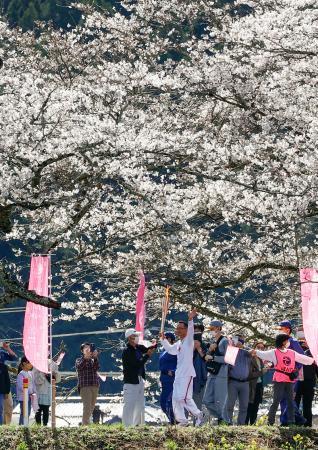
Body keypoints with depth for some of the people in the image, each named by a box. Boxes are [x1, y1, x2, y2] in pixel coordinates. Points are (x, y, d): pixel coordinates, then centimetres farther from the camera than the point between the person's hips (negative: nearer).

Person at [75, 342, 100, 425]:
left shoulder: (93, 360, 15)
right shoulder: (79, 360, 7)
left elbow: (96, 368, -5)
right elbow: (79, 366, -15)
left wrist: (95, 357, -22)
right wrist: (86, 357, -28)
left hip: (95, 386, 5)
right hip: (84, 386, -5)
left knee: (92, 406, 8)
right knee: (87, 406, -15)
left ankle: (85, 422, 20)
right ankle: (85, 425, -18)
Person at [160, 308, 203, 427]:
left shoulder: (189, 341, -8)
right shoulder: (178, 344, 17)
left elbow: (191, 332, -29)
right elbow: (170, 349, 36)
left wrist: (190, 320, -43)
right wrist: (163, 339, 28)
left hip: (187, 374, -9)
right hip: (178, 374, 9)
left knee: (184, 397, -17)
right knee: (176, 398, 8)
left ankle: (198, 414, -1)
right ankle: (181, 420, 15)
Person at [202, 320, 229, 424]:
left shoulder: (225, 341, -5)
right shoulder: (213, 342, 17)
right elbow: (207, 357, 18)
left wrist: (212, 357, -14)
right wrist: (210, 350, -1)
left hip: (221, 375, -8)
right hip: (211, 374, 8)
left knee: (219, 401, -8)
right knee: (207, 401, 6)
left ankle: (226, 421, 1)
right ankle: (220, 417, 20)